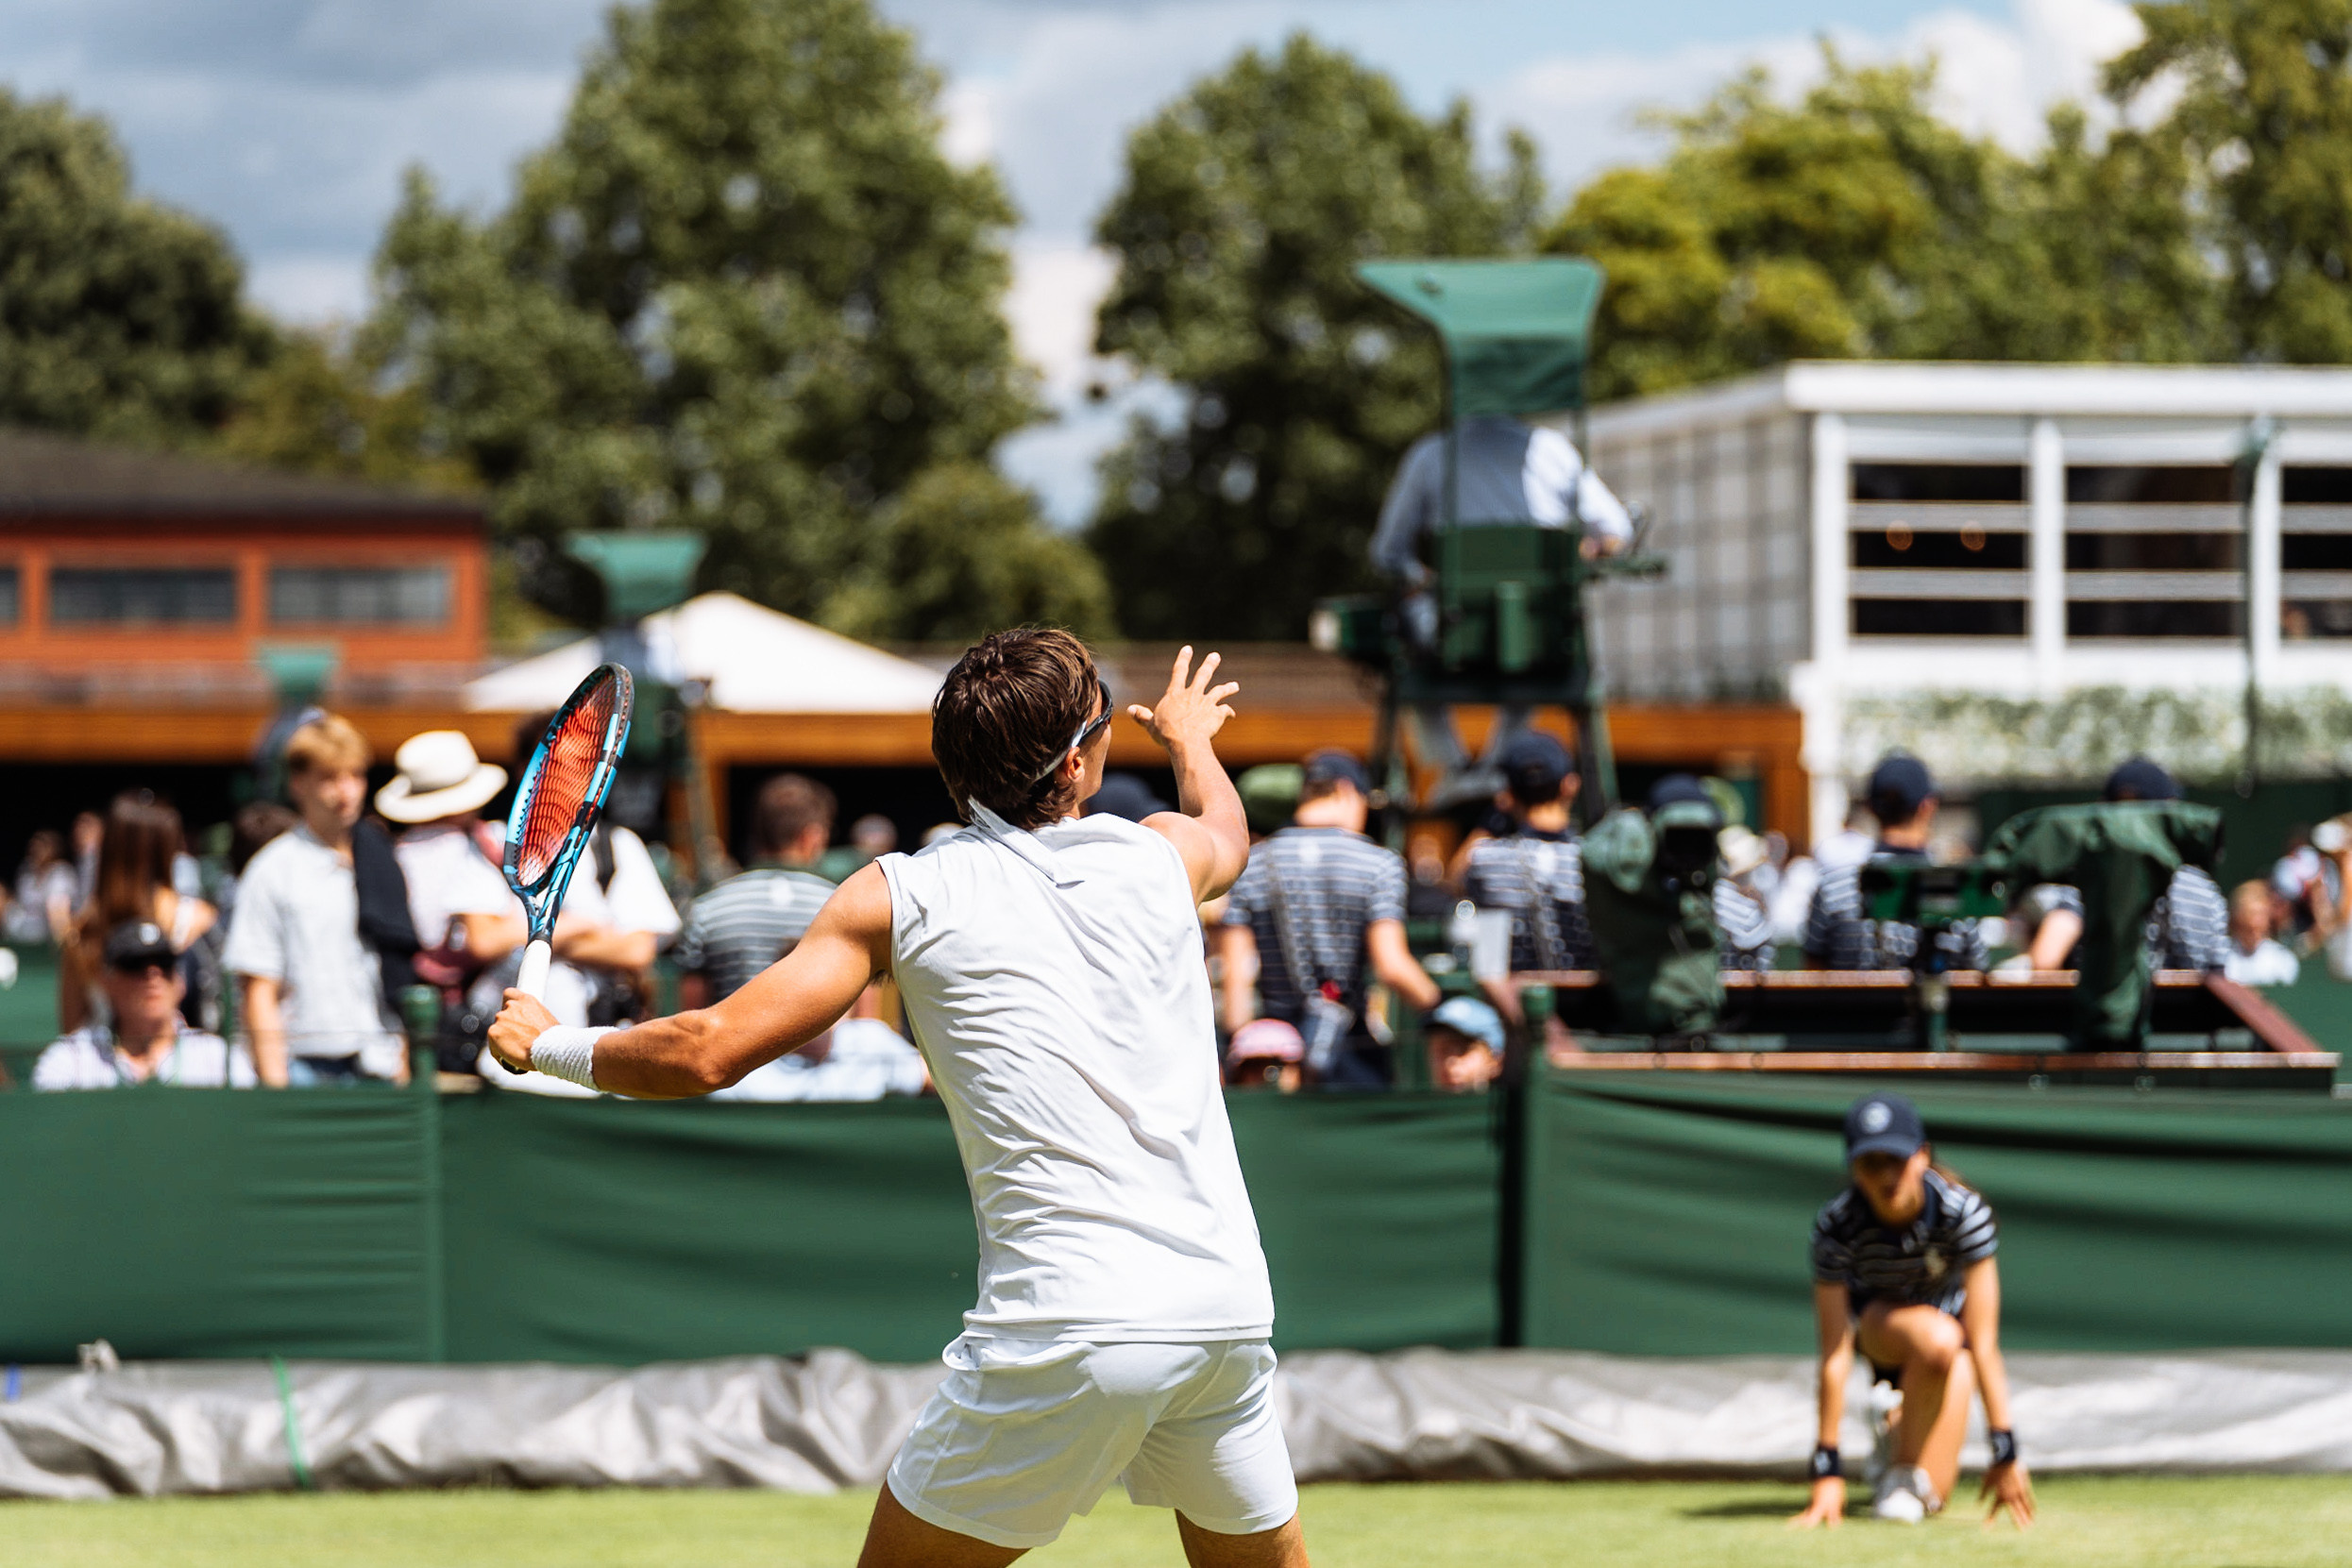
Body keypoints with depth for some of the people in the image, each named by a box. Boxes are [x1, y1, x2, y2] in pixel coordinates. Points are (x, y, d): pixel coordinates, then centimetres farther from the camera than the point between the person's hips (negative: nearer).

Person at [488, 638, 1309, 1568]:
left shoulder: (899, 898, 1)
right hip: (1230, 1313, 4)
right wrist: (1191, 737, 63)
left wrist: (548, 1046, 16)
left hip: (1070, 1333, -4)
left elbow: (706, 1052, -2)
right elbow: (1227, 830, 40)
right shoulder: (1162, 854, 12)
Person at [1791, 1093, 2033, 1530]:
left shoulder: (1965, 1212, -31)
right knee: (1935, 1340, -38)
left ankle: (1902, 1426, 19)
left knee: (1930, 1496, -14)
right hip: (1877, 1321, 0)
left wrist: (2004, 1453, -34)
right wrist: (1827, 1468, -31)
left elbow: (1983, 1345, -32)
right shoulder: (1836, 1226, -30)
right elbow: (1834, 1356, -30)